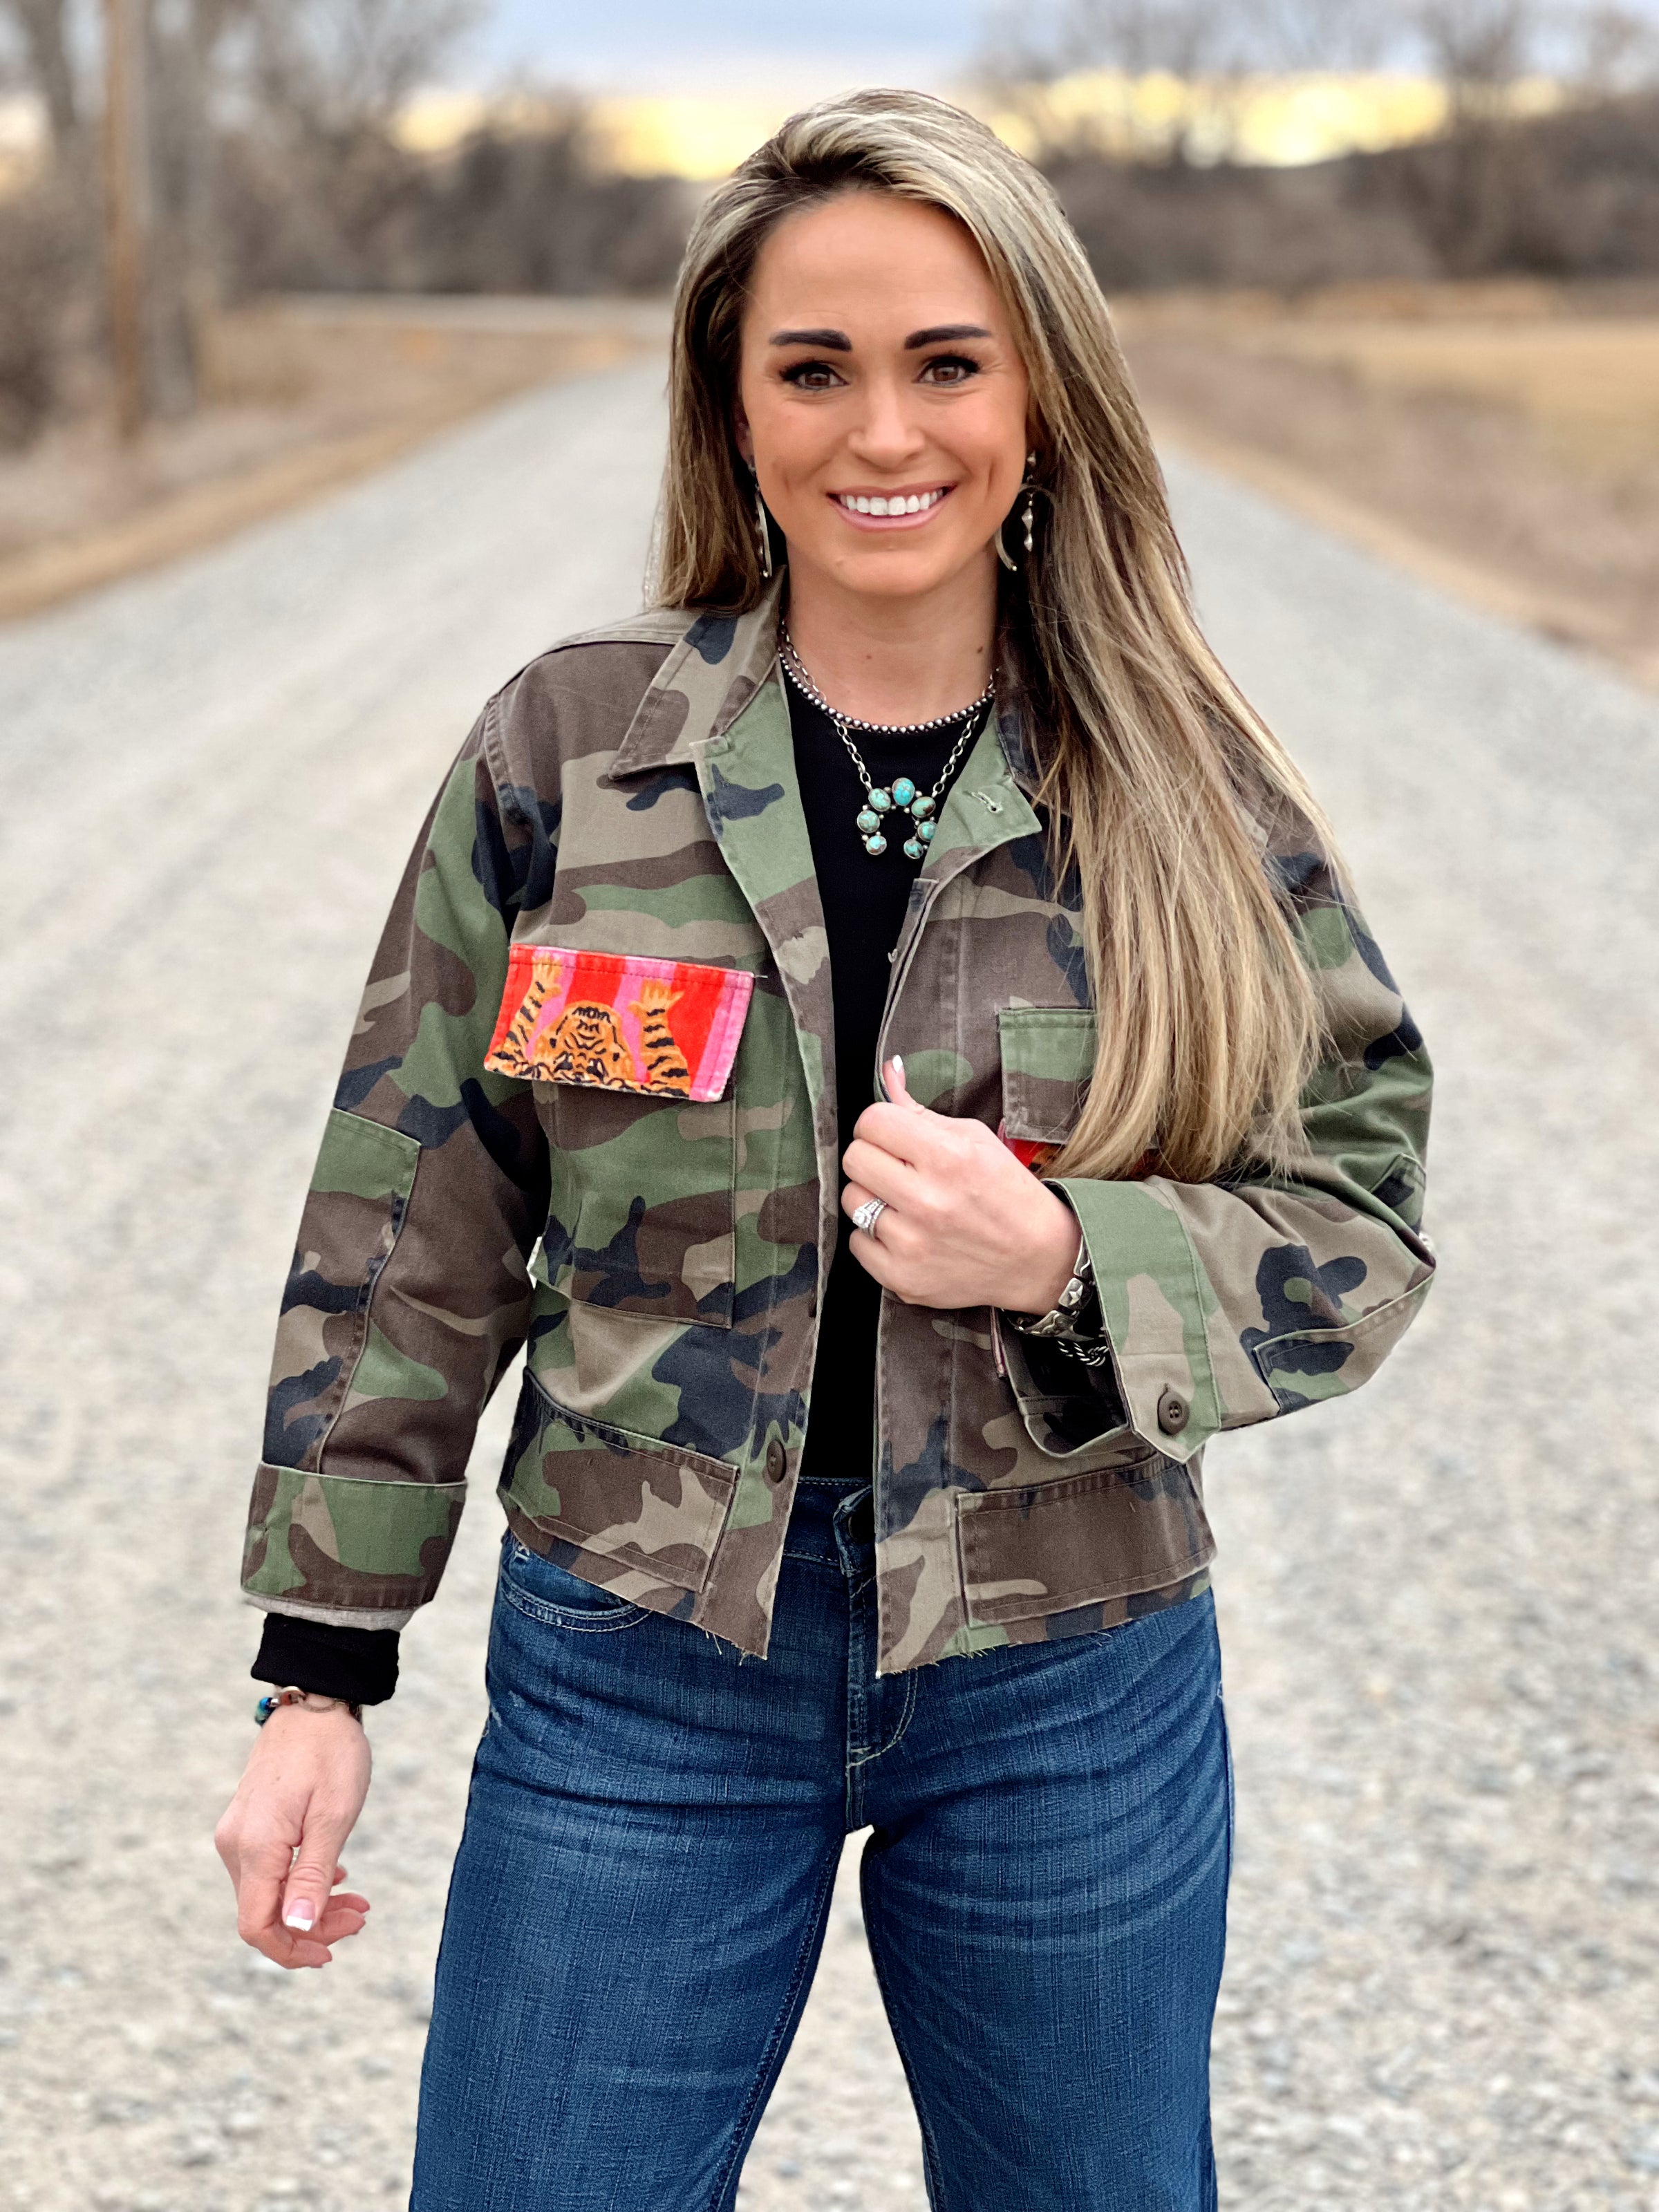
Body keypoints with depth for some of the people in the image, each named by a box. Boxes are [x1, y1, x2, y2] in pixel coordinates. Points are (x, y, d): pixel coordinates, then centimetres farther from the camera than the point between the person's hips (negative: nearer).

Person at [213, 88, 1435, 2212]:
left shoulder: (1183, 787, -4)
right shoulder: (569, 748, -5)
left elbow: (1357, 1222, -2)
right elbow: (409, 1232, 0)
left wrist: (1062, 1267, -21)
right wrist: (322, 1669, 0)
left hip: (1069, 1695, 1)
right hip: (638, 1683, 0)